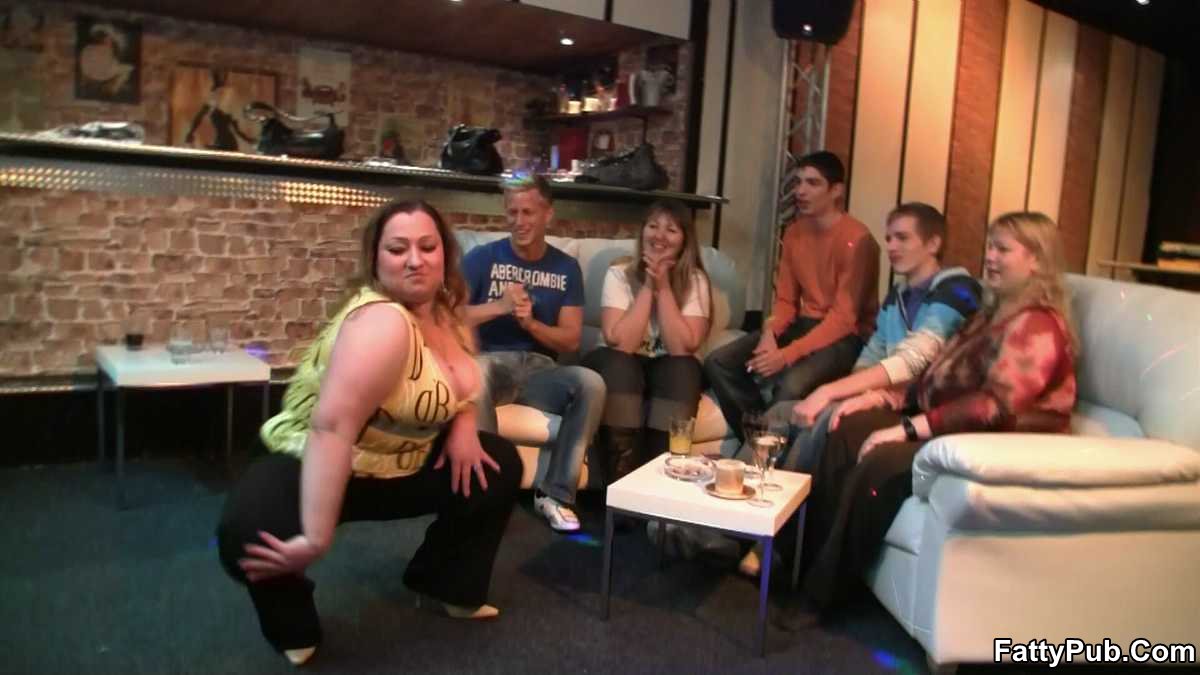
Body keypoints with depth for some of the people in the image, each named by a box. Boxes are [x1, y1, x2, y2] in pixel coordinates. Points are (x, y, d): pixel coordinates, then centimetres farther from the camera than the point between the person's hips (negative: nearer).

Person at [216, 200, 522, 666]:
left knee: (499, 464, 8)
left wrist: (463, 426, -7)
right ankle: (293, 628, 1)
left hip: (402, 466, 9)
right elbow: (332, 425, -39)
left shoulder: (444, 312, -3)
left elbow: (459, 383, 15)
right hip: (318, 470, -8)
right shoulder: (381, 322, -30)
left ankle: (447, 586, 25)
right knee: (249, 536, -35)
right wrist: (316, 539, -43)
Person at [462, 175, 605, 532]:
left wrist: (529, 322, -9)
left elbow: (571, 340, 8)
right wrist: (499, 306, -15)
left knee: (591, 382, -29)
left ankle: (555, 493, -20)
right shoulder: (482, 257, 4)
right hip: (492, 362, -2)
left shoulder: (566, 268, 12)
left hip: (539, 370, 3)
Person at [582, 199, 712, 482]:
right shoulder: (619, 274, -8)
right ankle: (619, 485, -27)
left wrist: (663, 288, -20)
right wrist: (648, 287, -19)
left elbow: (683, 348, -19)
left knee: (683, 367, -31)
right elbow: (620, 344, -21)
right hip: (621, 370, -1)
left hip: (669, 373, 1)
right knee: (617, 363, -33)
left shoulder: (695, 280, -6)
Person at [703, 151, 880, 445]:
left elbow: (843, 318, -20)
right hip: (802, 324, 7)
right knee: (717, 363, -10)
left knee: (791, 385, -37)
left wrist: (787, 354, -29)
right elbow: (785, 300, 9)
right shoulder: (794, 232, 7)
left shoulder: (856, 239, -16)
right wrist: (770, 334, -14)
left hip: (845, 337, -7)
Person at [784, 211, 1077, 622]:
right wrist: (883, 397, 1)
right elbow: (940, 384, 17)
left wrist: (908, 428, -29)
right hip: (955, 430, 10)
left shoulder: (1037, 326, -15)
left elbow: (993, 406, -27)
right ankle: (807, 564, -10)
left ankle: (822, 595, -16)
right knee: (849, 428, -9)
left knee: (882, 462, -30)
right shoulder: (993, 313, 18)